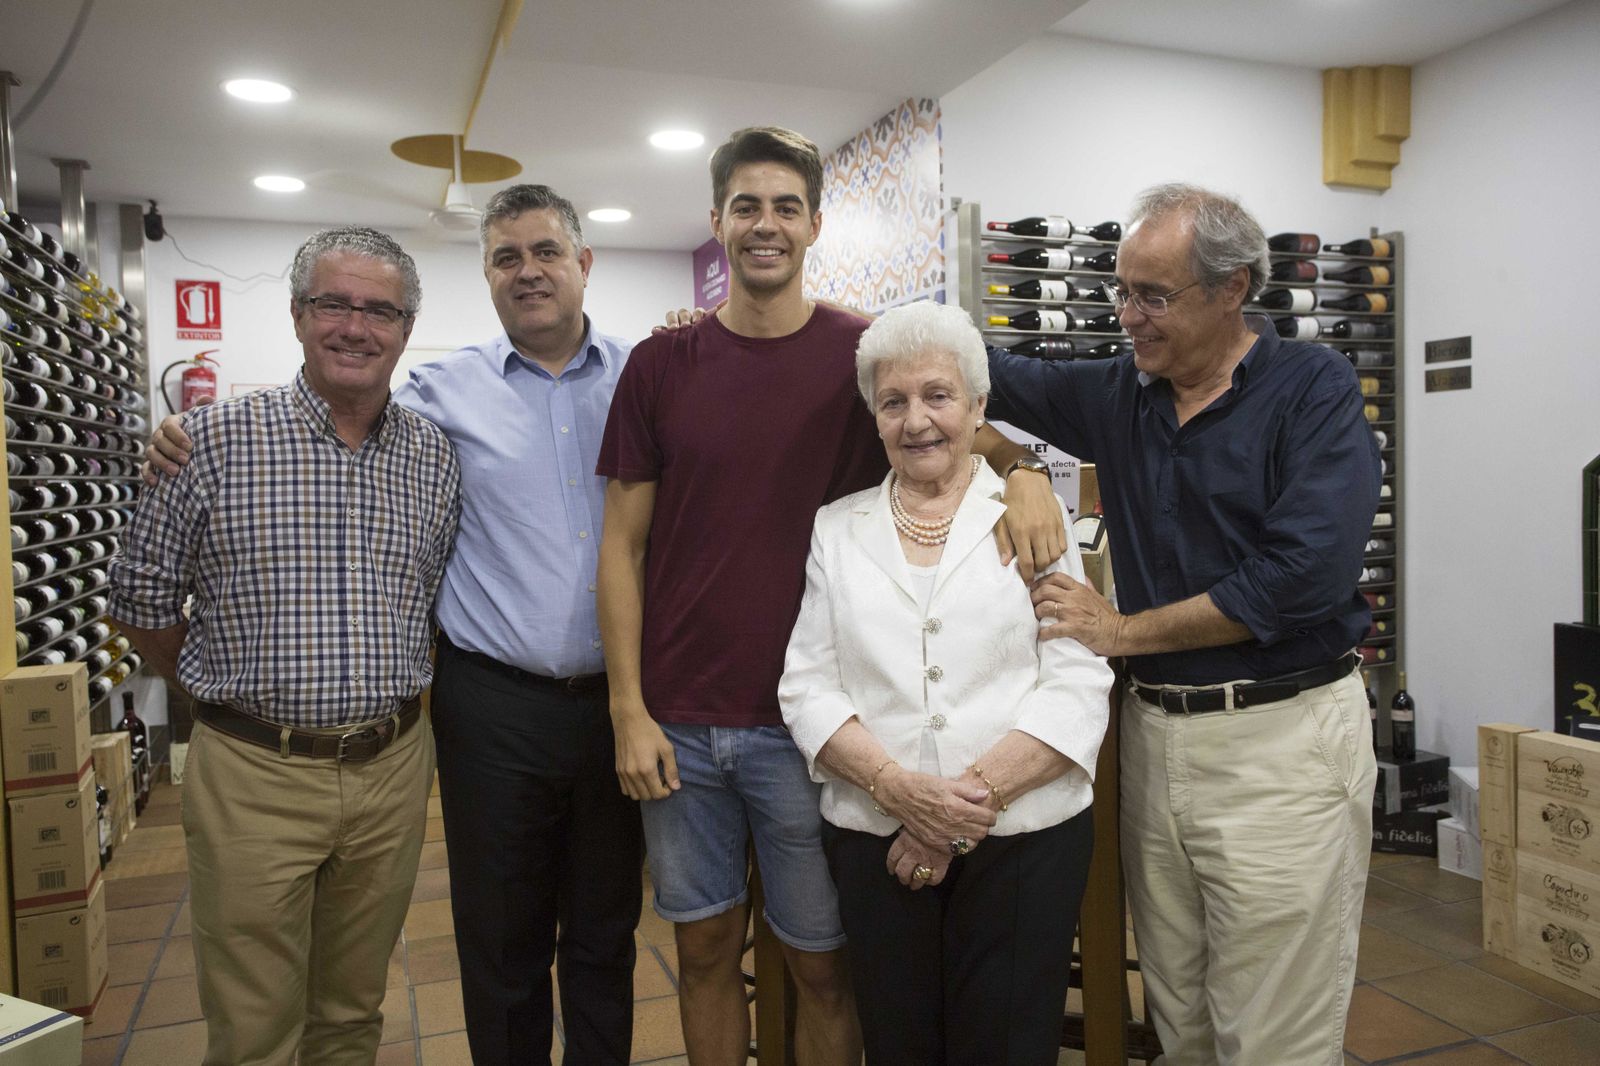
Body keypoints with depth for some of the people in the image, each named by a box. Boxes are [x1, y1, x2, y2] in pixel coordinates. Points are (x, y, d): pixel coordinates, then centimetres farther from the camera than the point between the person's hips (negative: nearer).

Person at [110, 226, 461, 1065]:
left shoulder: (436, 458, 2)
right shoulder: (213, 442, -7)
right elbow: (140, 602, 1)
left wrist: (384, 697, 7)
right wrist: (227, 693, 6)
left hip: (391, 769, 3)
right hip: (253, 774, -2)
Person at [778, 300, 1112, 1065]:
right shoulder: (836, 529, 8)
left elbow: (1078, 686, -5)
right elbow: (806, 686, 2)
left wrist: (974, 795, -15)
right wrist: (895, 786, -13)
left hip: (1025, 838, -1)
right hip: (874, 842, 2)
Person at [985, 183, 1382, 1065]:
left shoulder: (1313, 389, -6)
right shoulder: (1120, 394, 7)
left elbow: (1304, 576, -17)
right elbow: (978, 374, 15)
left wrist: (1123, 630, -12)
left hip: (1280, 737, -4)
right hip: (1154, 730, 5)